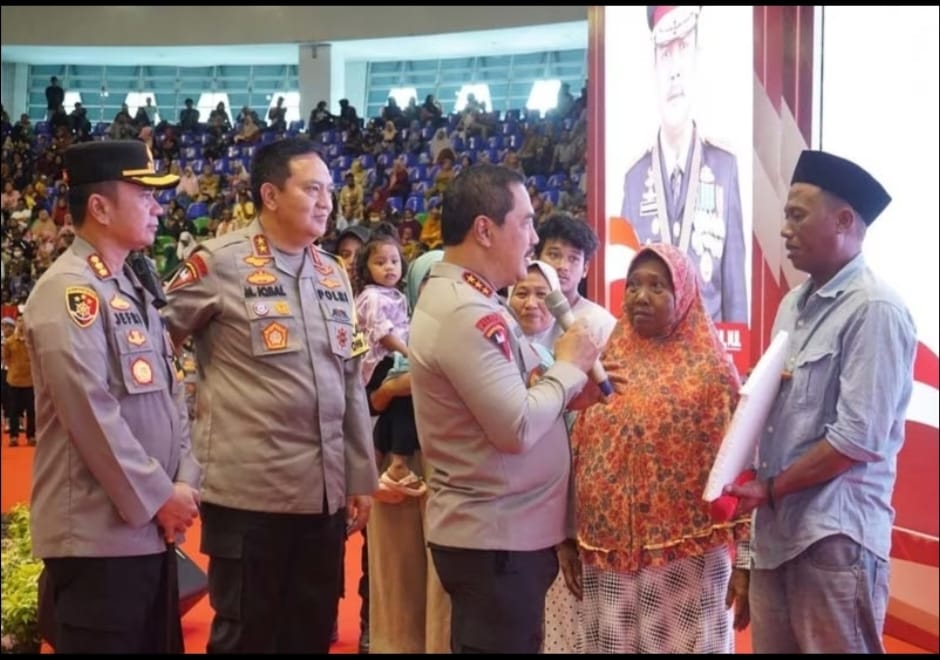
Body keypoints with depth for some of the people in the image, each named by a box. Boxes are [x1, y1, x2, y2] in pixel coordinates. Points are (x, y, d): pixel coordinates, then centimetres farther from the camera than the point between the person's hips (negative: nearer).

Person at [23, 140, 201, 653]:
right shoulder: (67, 290, -15)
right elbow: (93, 414, -21)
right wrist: (158, 496, -14)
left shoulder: (134, 287, 14)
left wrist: (184, 480, 1)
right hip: (99, 531, -9)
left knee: (159, 643, 16)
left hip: (153, 527, 9)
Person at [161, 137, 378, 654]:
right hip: (249, 491, -6)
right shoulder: (218, 262, -7)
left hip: (325, 493, 6)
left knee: (312, 634, 15)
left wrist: (361, 477, 13)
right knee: (245, 636, 6)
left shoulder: (333, 274, 10)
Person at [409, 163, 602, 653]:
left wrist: (573, 385, -2)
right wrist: (569, 367, -12)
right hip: (496, 537, -10)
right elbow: (518, 429, -26)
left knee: (515, 642, 21)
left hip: (499, 527, 10)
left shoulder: (463, 299, 11)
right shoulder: (465, 313, -22)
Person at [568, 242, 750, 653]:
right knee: (611, 646, 10)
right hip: (608, 554, 4)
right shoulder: (608, 361, 8)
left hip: (689, 556, -4)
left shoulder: (710, 369, -3)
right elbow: (579, 455, 10)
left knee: (682, 645, 3)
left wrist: (744, 560, -8)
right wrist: (569, 540, 9)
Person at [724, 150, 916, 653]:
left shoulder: (875, 310, -14)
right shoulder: (795, 304, 11)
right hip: (777, 527, 7)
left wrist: (770, 489, -9)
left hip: (836, 534, -7)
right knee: (770, 647, 13)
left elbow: (858, 440, -17)